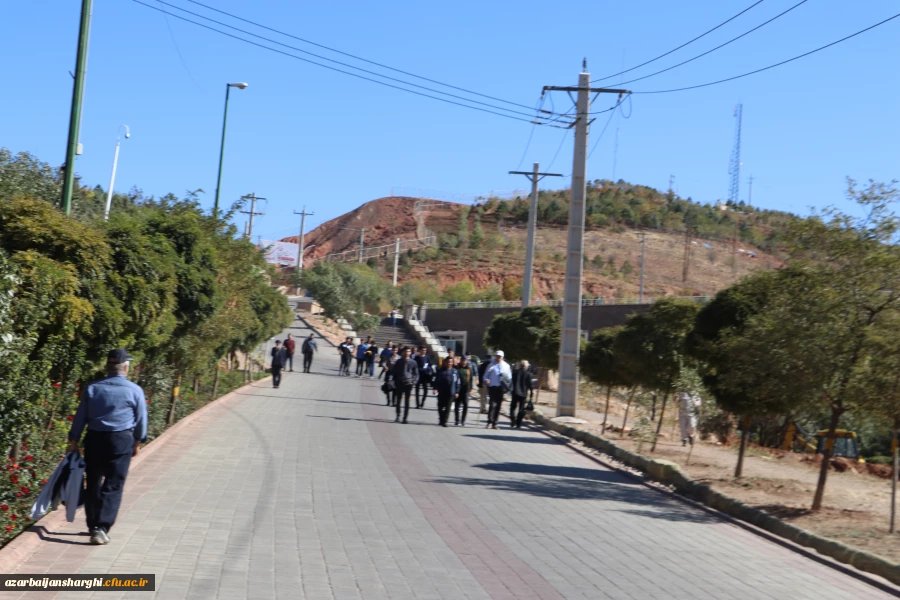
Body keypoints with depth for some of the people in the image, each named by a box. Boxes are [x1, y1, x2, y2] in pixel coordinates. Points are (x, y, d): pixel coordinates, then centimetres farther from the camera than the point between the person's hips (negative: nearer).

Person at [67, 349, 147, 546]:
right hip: (122, 441, -3)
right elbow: (141, 419, 2)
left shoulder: (92, 388, 2)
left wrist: (73, 442, 12)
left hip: (94, 439, 3)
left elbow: (80, 417, 5)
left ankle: (93, 525, 24)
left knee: (93, 483, 15)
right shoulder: (134, 390, -4)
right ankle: (101, 528, -11)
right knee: (113, 486, -1)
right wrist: (138, 442, 14)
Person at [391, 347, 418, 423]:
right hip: (399, 383, 2)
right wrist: (394, 380, -3)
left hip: (408, 383, -2)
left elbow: (416, 373, 6)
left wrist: (414, 381, -8)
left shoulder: (413, 362, 1)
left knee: (407, 401, -1)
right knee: (398, 401, 8)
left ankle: (405, 418, 2)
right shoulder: (399, 362, 5)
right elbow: (394, 372, 9)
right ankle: (398, 416, 20)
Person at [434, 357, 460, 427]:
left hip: (451, 393, -1)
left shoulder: (455, 372, 3)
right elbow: (436, 380, 1)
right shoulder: (441, 371, 1)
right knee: (440, 407, 10)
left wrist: (457, 392, 0)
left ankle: (444, 421, -1)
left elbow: (457, 382, 4)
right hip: (441, 392, 1)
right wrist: (435, 388, -12)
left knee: (447, 408, -3)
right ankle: (441, 420, 26)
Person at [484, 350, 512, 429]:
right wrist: (486, 380, -12)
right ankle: (490, 421, -12)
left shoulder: (506, 365, 10)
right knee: (493, 404, -16)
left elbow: (509, 378, 14)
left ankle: (494, 423, 13)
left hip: (501, 388, 3)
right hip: (492, 387, -3)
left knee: (498, 405, 5)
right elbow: (486, 375, 9)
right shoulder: (491, 365, 5)